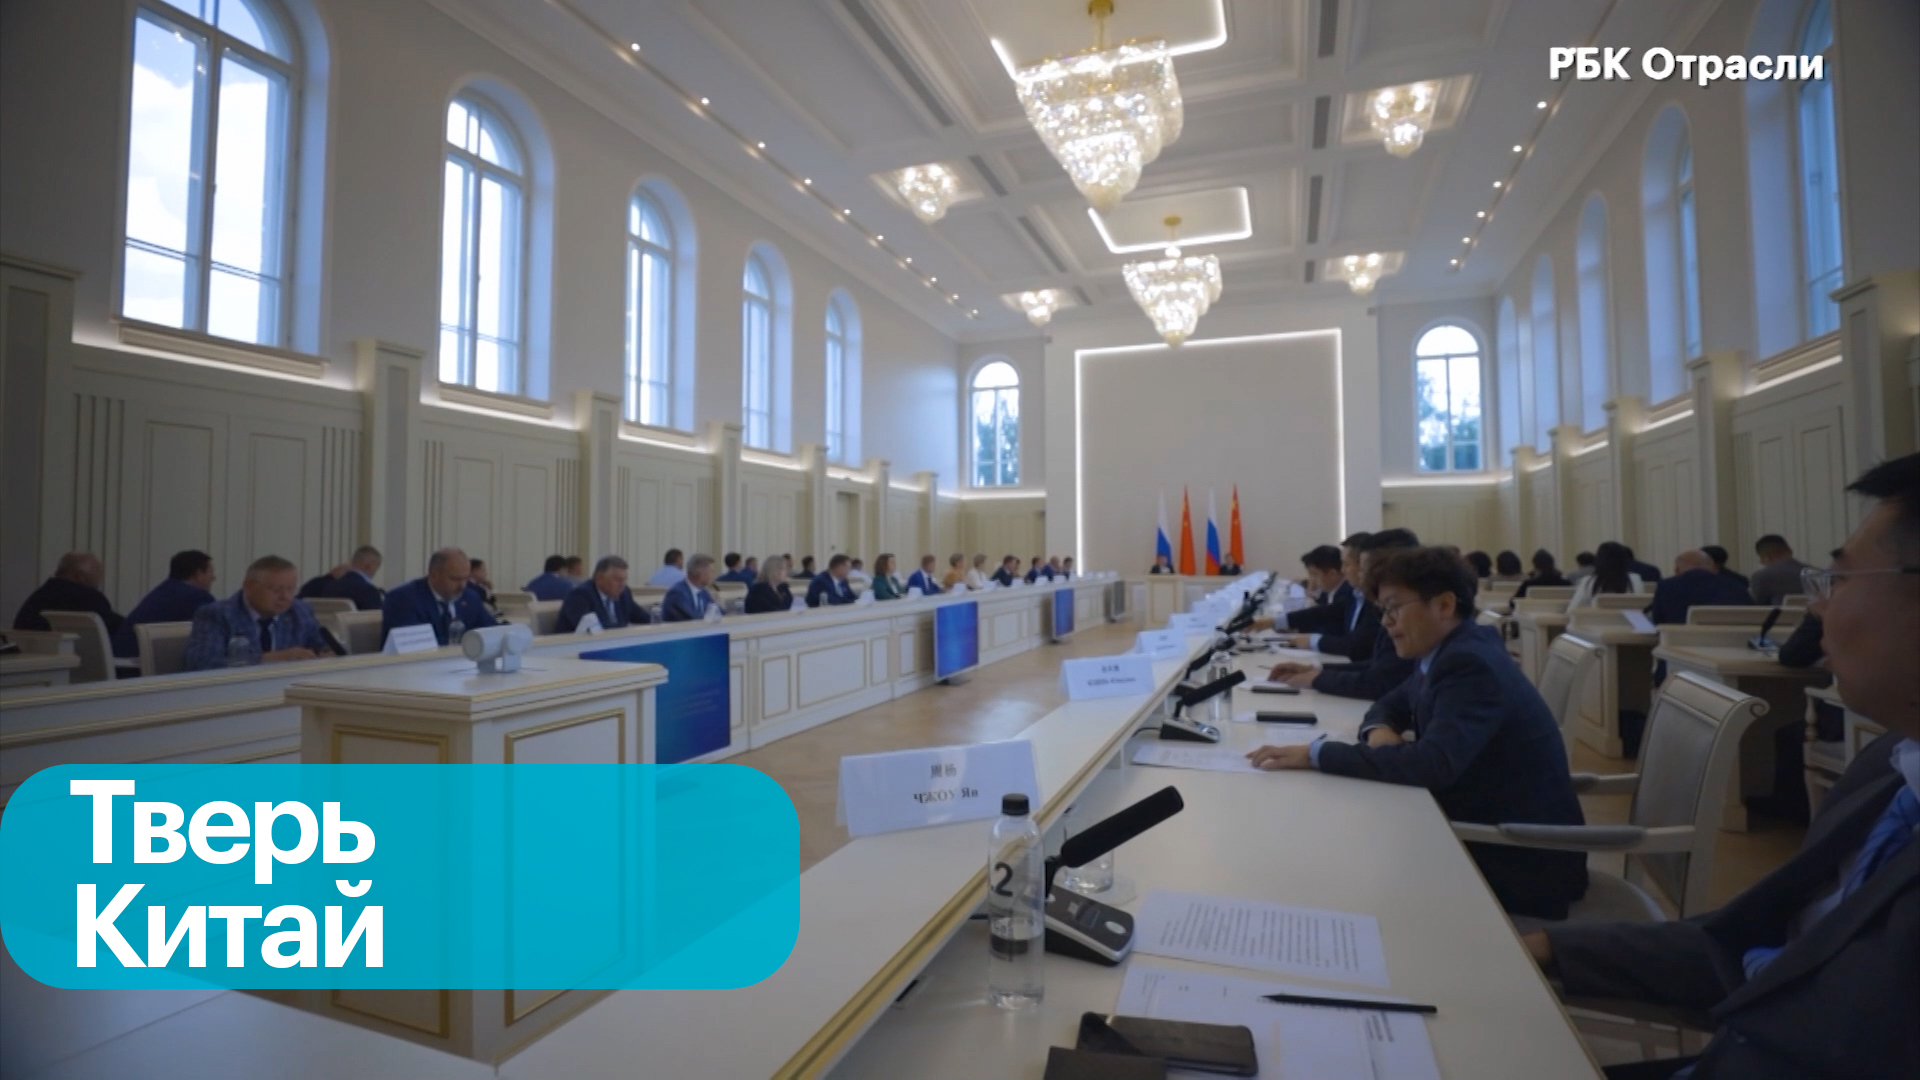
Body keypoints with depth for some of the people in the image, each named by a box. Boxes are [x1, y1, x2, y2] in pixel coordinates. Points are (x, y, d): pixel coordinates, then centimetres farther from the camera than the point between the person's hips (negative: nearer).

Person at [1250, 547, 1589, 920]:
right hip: (1483, 832, 8)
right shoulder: (1449, 652, 3)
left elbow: (1432, 764, -36)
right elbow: (1389, 706, 16)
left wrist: (1316, 754, -33)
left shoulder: (1470, 664, -24)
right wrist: (1379, 732, -8)